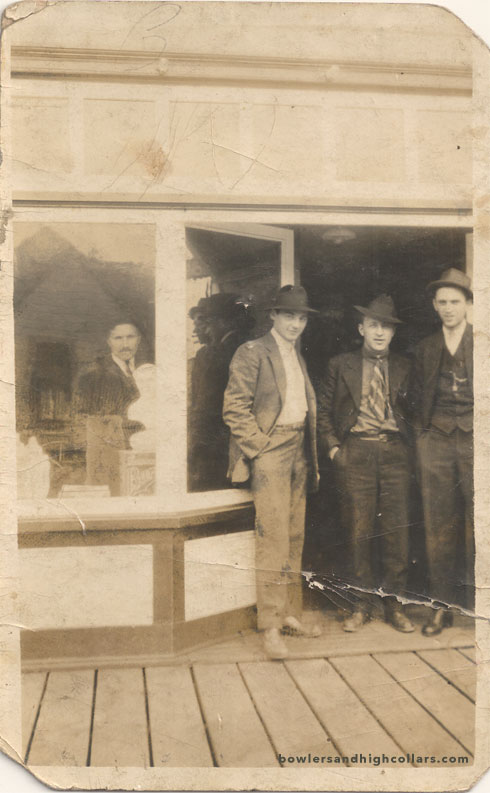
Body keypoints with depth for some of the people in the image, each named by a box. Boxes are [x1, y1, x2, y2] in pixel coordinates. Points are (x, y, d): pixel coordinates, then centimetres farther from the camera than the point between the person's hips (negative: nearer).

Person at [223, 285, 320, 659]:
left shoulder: (299, 357, 18)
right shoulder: (252, 353, -4)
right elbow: (234, 408, -9)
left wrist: (312, 457, 16)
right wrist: (259, 446, -13)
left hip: (298, 451, 7)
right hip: (270, 451, -7)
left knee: (295, 535, 11)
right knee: (273, 537, -10)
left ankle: (290, 613, 22)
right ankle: (271, 627, -2)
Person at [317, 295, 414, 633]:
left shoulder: (404, 368, 13)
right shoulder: (341, 365, 9)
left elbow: (412, 412, 17)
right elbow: (324, 411, 10)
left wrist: (408, 446, 4)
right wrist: (333, 447, 0)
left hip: (395, 452, 1)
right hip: (355, 452, -1)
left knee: (397, 530, 1)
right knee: (359, 531, 2)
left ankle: (394, 604, 15)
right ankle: (361, 604, 15)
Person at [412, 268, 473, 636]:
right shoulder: (426, 348, 14)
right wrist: (422, 433, 8)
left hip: (474, 439, -3)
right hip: (436, 441, 3)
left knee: (478, 522, -2)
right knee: (438, 525, 5)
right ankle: (442, 605, 14)